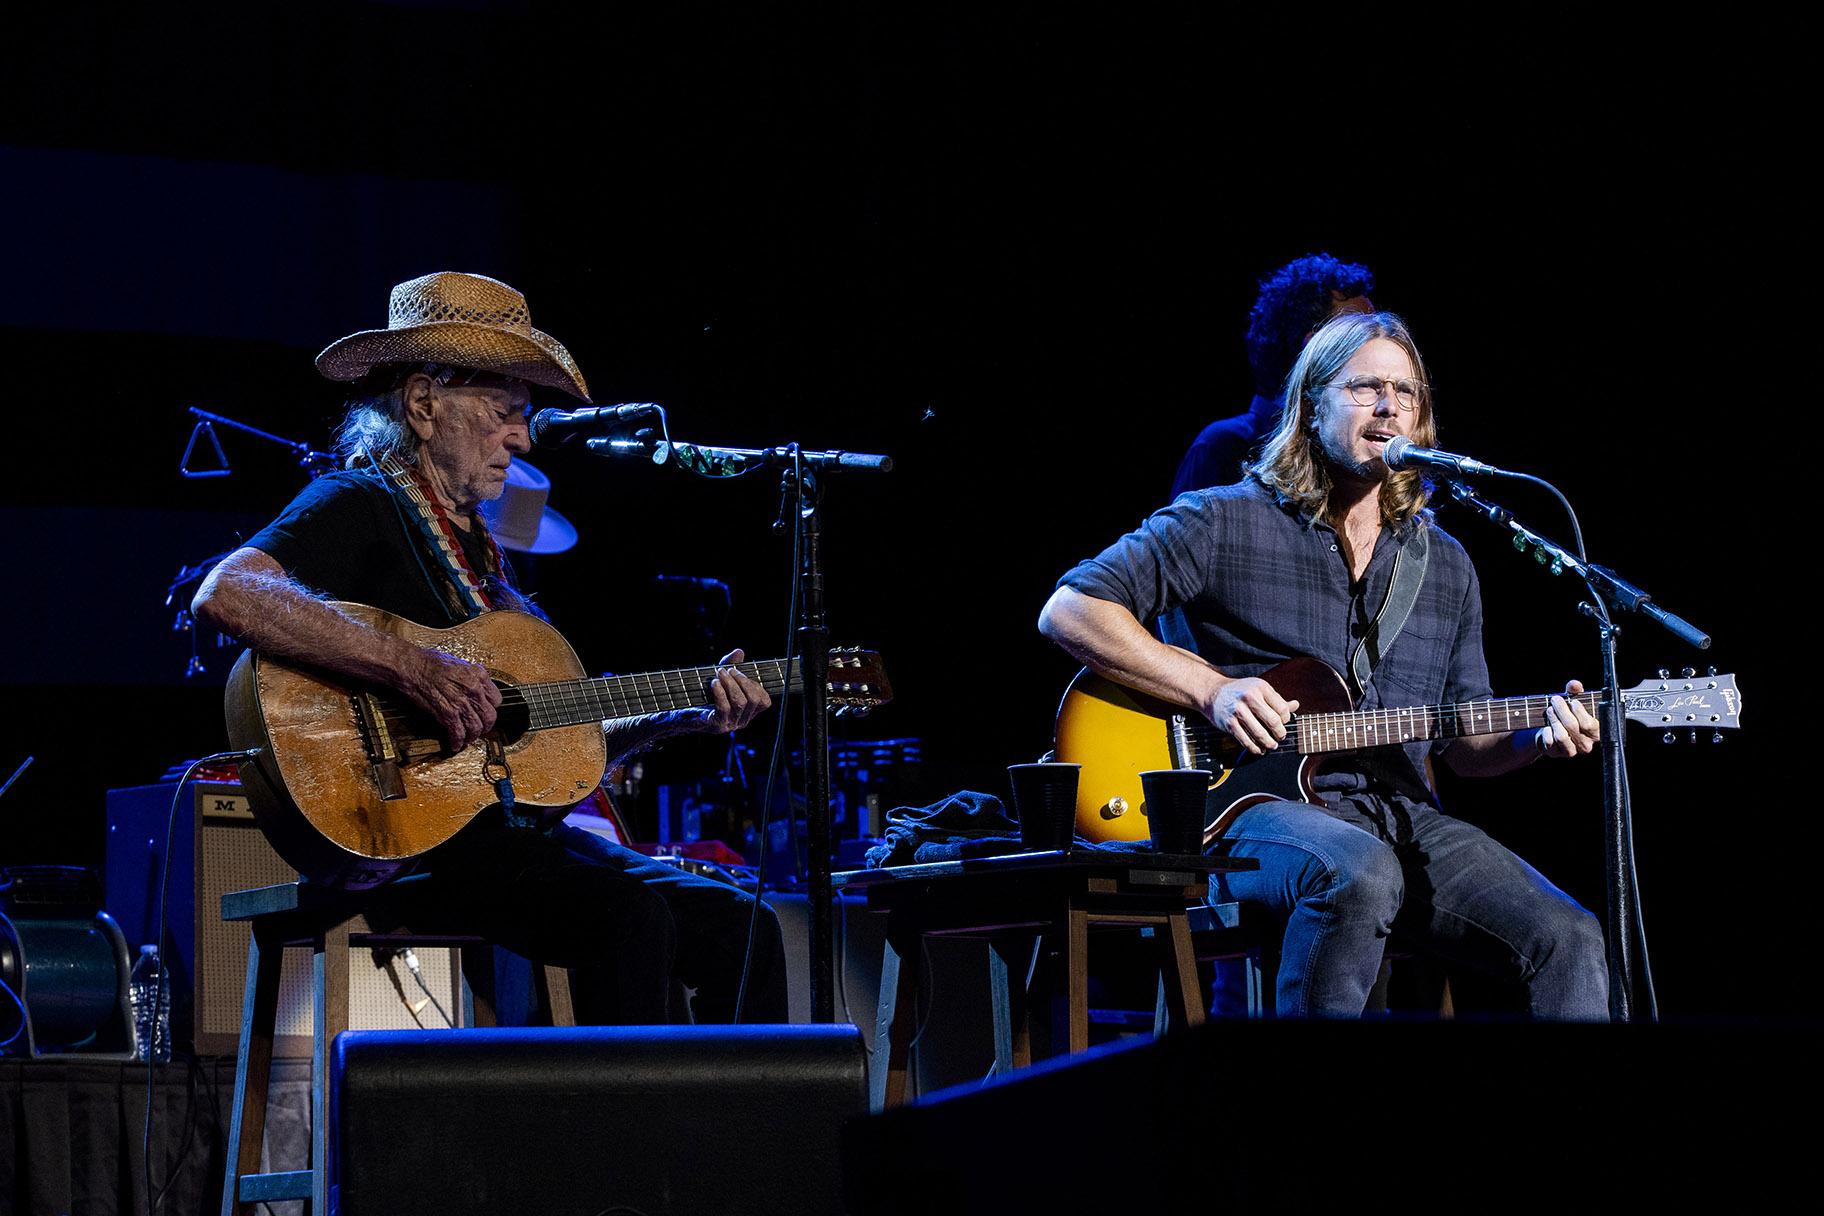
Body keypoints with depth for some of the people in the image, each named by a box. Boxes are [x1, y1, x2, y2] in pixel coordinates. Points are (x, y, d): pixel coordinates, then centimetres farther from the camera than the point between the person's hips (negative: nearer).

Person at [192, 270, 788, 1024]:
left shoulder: (473, 545, 23)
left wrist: (683, 717, 10)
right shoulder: (359, 506, -4)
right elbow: (225, 595, -25)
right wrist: (412, 669, -30)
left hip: (508, 826, 9)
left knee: (741, 930, -1)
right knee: (629, 913, -30)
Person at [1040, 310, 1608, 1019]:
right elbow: (1068, 612, -4)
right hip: (1253, 812, -5)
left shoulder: (1445, 567, 17)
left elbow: (1464, 747, 22)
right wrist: (1212, 689, -12)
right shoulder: (1225, 523, 1)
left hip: (1401, 815, 5)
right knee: (1361, 873, -39)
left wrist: (1537, 739, -2)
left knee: (1567, 939, -16)